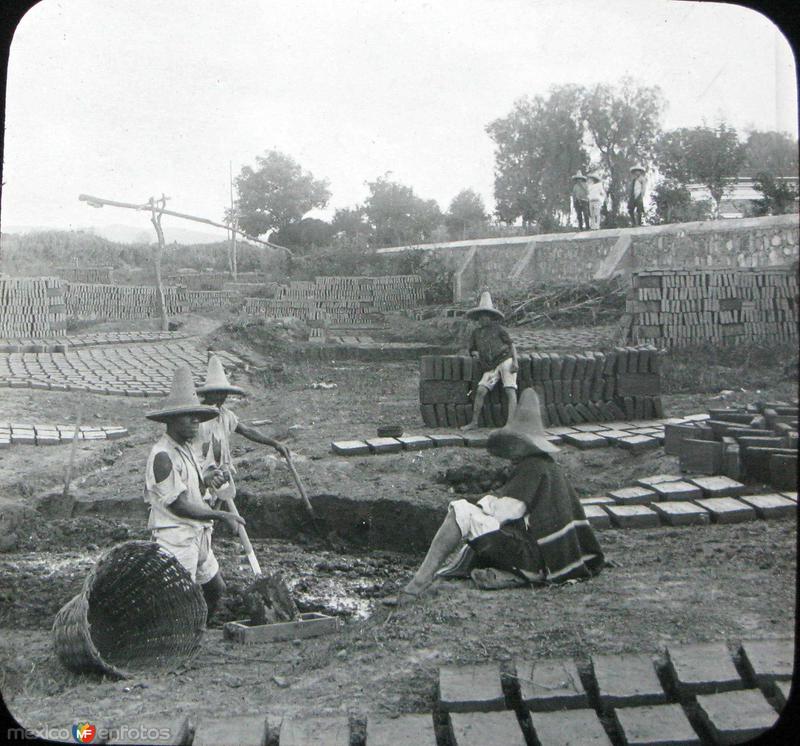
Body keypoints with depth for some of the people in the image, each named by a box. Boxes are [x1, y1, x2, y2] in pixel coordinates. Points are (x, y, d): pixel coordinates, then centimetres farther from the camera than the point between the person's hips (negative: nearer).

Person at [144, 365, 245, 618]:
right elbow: (179, 506, -22)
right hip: (175, 539, -10)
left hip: (198, 536, 10)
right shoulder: (162, 455, -20)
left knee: (215, 588, 19)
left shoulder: (185, 448, 11)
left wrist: (206, 480, -4)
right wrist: (222, 515, -17)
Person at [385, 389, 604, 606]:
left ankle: (415, 587, -20)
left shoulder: (531, 468, -14)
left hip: (535, 560, -11)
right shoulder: (550, 466, 16)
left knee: (461, 512, -16)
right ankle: (464, 565, 11)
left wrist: (488, 502, 2)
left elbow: (507, 511, -18)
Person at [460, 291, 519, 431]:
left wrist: (515, 362, -11)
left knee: (510, 391, -16)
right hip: (491, 368, 4)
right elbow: (472, 350, 27)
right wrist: (476, 353, 2)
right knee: (480, 391, -9)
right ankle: (474, 422, -4)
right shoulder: (475, 333, 16)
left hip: (505, 361, -4)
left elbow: (511, 345, 3)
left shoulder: (498, 329, 6)